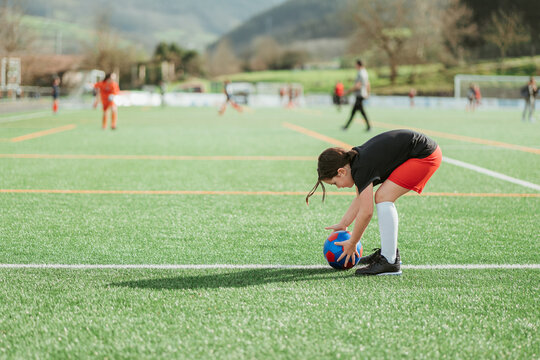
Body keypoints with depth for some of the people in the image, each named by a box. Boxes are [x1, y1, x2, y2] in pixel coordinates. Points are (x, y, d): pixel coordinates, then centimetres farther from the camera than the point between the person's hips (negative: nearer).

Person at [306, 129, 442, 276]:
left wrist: (352, 243, -7)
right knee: (384, 198, 15)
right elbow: (360, 200, 21)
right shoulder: (355, 158, 8)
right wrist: (343, 224, 21)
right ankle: (388, 251, 21)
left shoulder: (361, 169, -21)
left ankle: (390, 262, -16)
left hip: (426, 155, -10)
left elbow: (366, 212, -18)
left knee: (383, 197, -15)